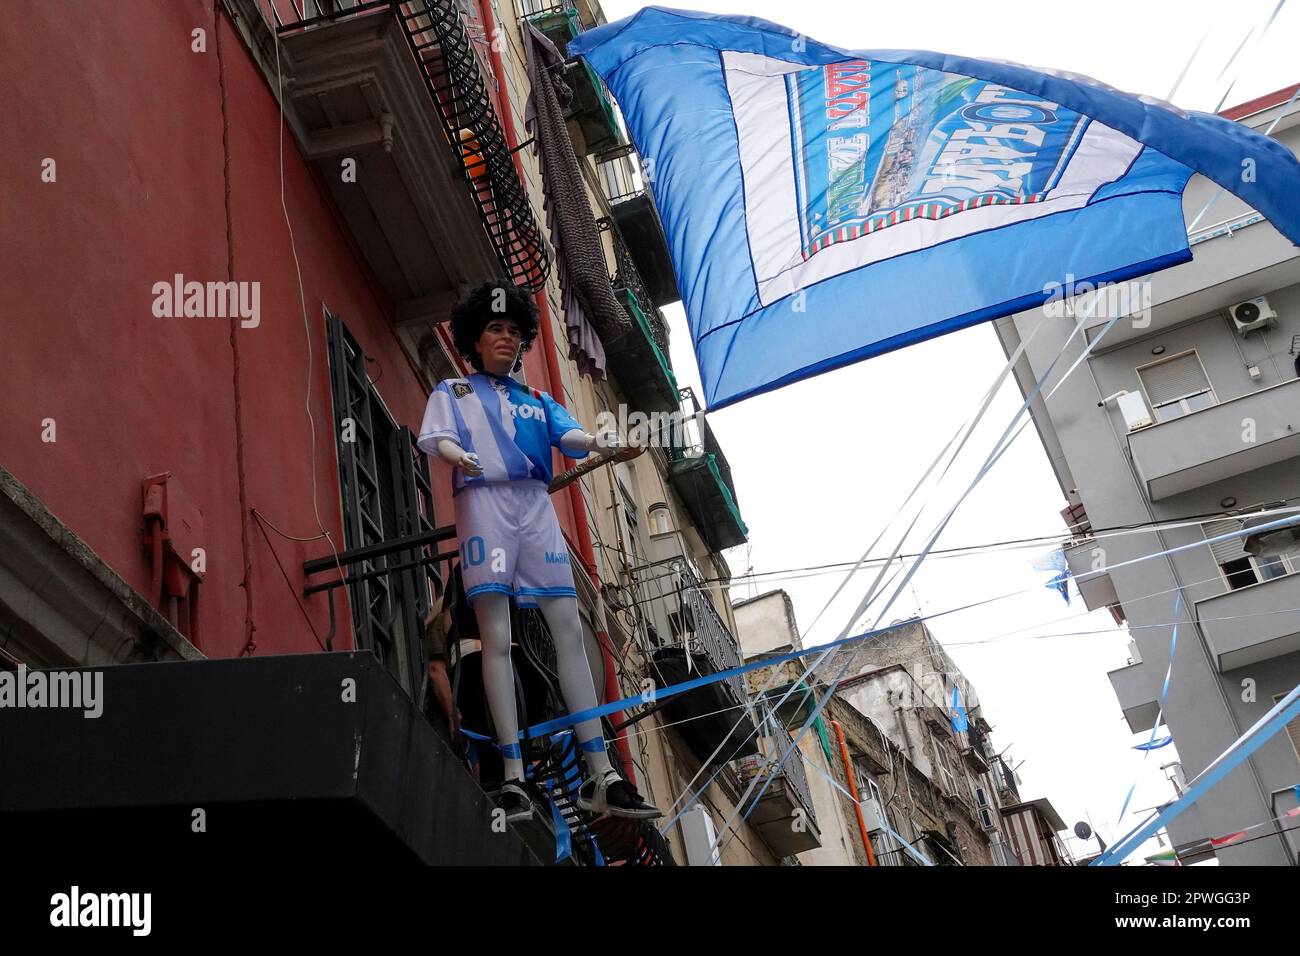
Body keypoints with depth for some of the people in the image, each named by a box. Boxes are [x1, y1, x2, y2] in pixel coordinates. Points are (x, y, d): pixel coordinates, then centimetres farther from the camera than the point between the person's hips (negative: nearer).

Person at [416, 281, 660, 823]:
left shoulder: (537, 401, 27)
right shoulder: (453, 391, 18)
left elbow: (566, 434, 7)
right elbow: (435, 436, 0)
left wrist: (595, 442, -17)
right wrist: (456, 453, -25)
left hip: (536, 509, 4)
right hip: (484, 501, -3)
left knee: (569, 631, -5)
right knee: (496, 638, -12)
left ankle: (600, 777, -7)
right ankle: (513, 778, -14)